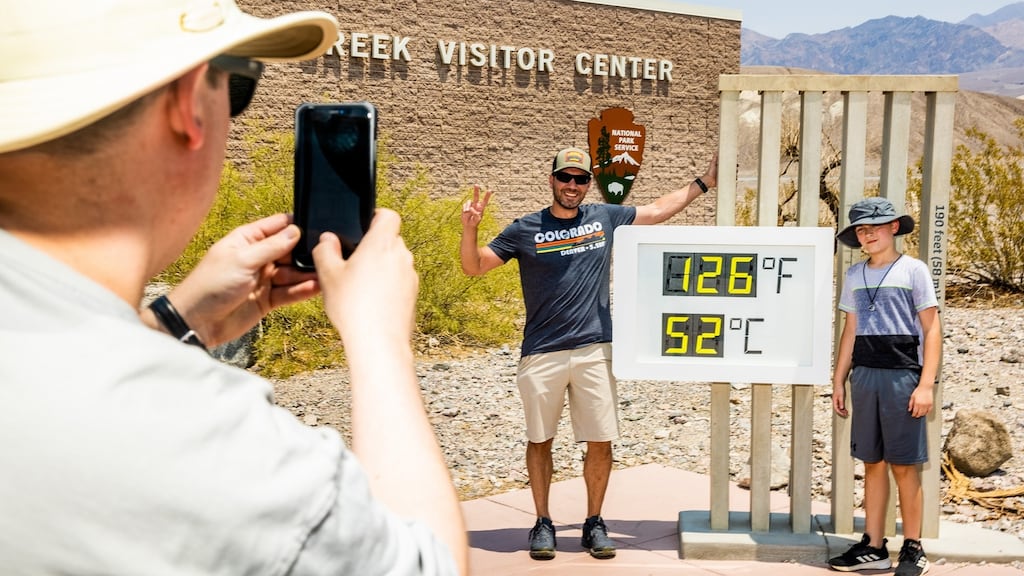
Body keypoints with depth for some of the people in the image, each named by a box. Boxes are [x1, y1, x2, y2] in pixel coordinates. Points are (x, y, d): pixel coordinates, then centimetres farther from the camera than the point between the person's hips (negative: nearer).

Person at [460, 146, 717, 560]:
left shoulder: (605, 218, 8)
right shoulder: (525, 230, 1)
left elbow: (660, 210, 20)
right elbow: (474, 267, 2)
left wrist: (705, 182, 19)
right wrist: (470, 228, -15)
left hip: (594, 352, 2)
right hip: (541, 355, -1)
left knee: (601, 442, 2)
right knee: (540, 440, 8)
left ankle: (594, 523, 18)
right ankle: (543, 523, 21)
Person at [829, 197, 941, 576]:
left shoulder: (913, 270, -2)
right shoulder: (854, 275, 12)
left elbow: (932, 331, -4)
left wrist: (926, 385, -11)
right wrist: (839, 381, 12)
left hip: (902, 376, -4)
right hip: (864, 376, 5)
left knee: (903, 466, -2)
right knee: (872, 463, 7)